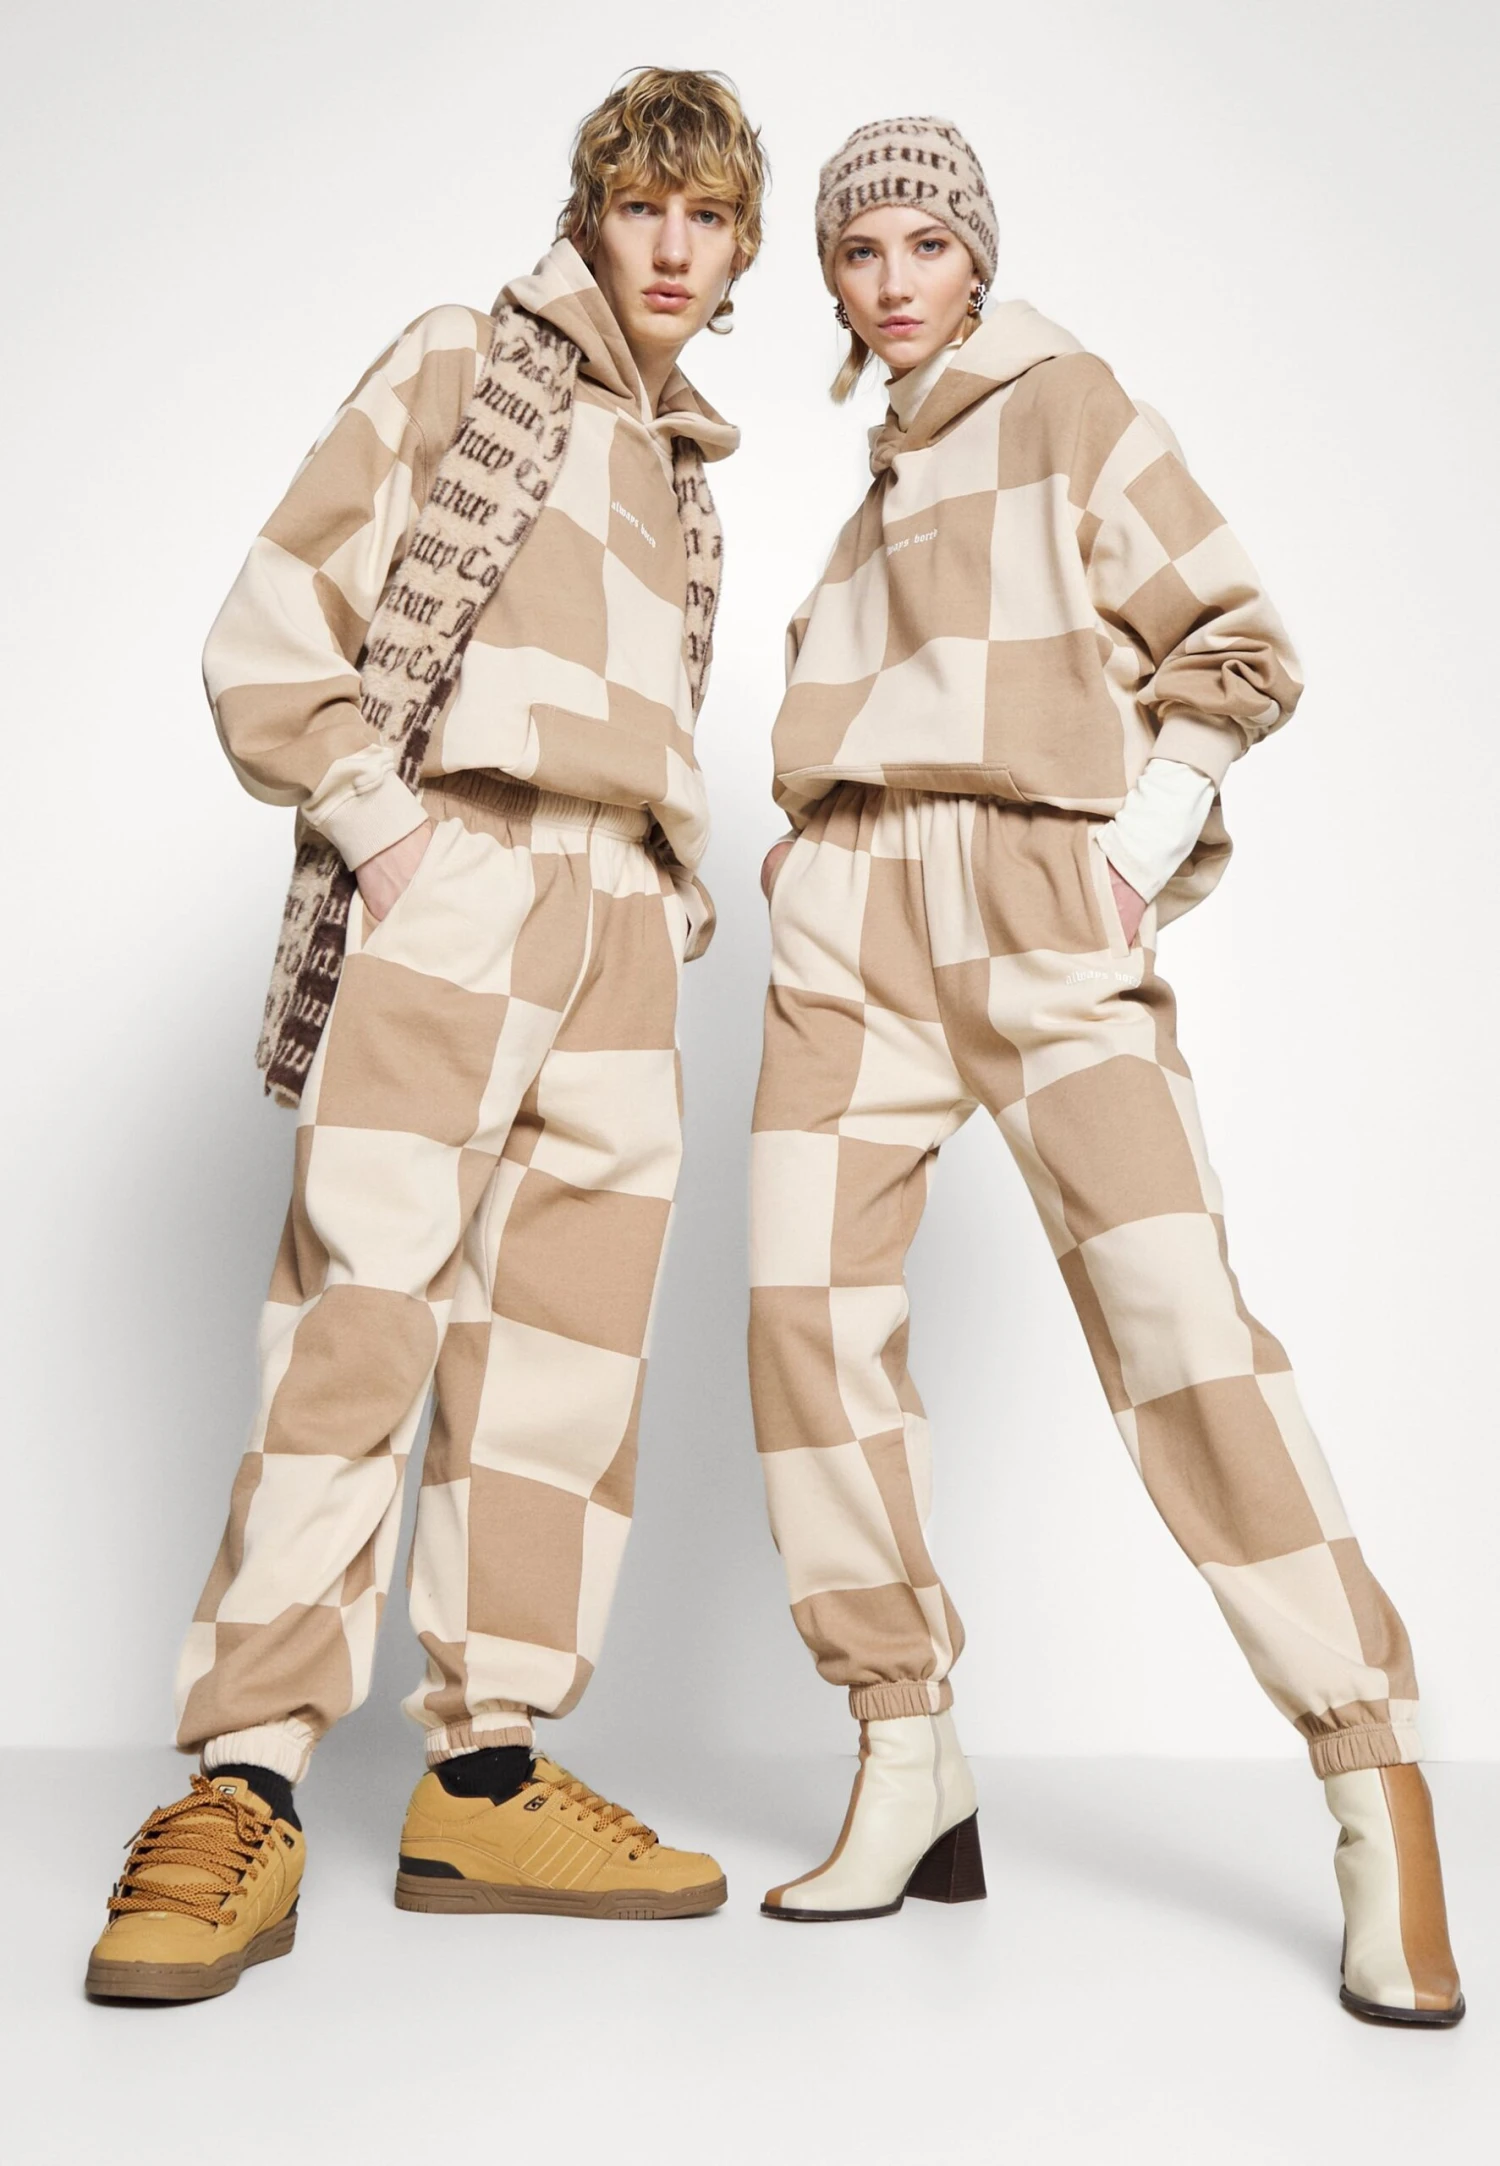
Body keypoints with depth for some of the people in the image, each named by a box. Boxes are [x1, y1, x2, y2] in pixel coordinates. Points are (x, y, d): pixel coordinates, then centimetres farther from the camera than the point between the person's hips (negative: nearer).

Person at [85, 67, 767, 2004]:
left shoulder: (687, 484, 28)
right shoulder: (463, 367, 11)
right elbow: (273, 625, 1)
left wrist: (673, 907, 11)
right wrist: (377, 816, -10)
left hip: (618, 915, 6)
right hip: (447, 875, -6)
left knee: (566, 1334, 0)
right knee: (362, 1301, -16)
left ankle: (486, 1774, 7)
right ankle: (245, 1793, -12)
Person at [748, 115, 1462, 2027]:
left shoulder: (1061, 400, 10)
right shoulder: (877, 472, 27)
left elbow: (1236, 644, 3)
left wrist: (1145, 845, -9)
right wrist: (817, 871, 15)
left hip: (1040, 902, -6)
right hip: (849, 918, 6)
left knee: (1171, 1311, -18)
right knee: (808, 1313, -6)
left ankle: (1379, 1796, -11)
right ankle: (909, 1771, 4)